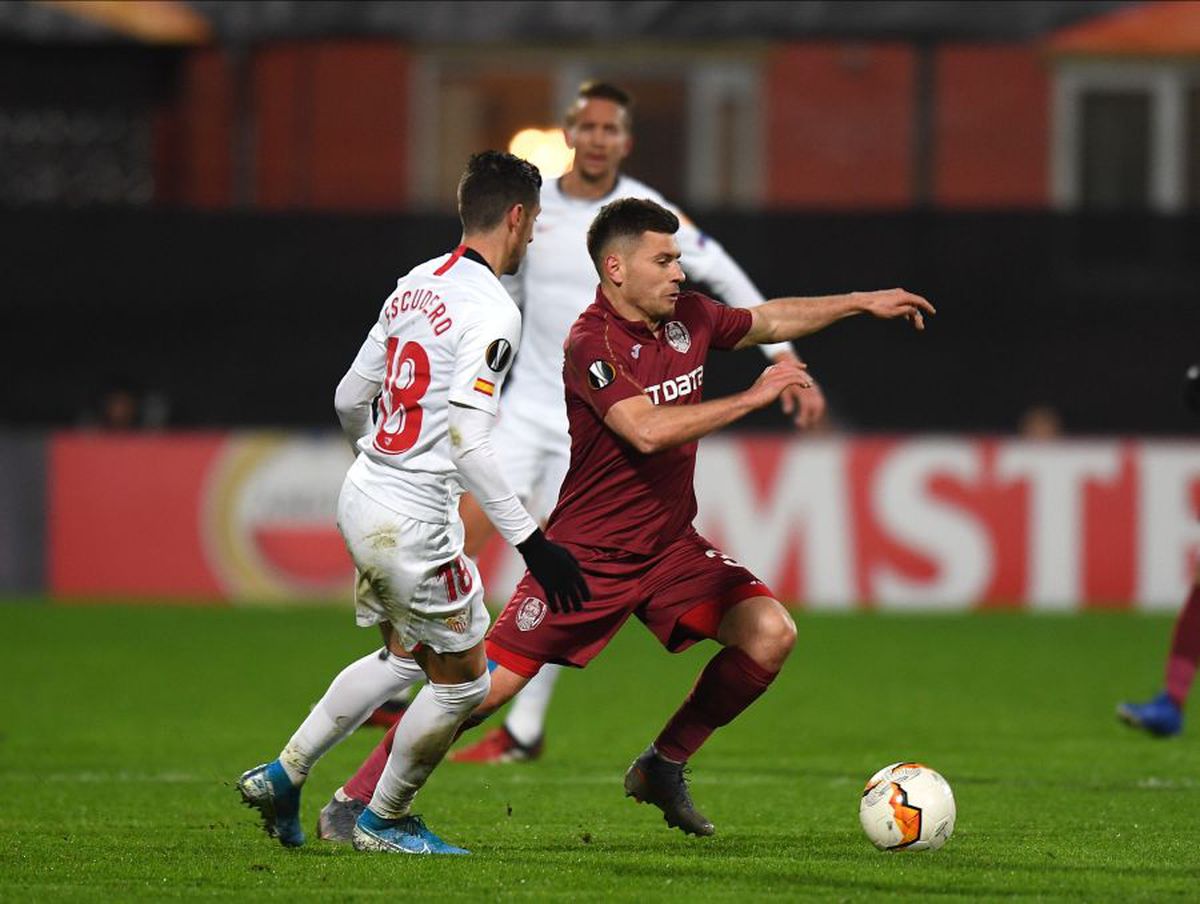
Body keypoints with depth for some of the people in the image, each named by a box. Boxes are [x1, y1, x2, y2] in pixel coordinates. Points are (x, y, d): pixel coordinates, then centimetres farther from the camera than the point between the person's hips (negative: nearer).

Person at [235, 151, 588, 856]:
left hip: (364, 498, 9)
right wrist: (532, 542, -25)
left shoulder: (416, 286, 8)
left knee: (406, 655, 25)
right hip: (415, 520, -9)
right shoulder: (492, 313, -18)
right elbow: (468, 442, -25)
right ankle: (385, 820, 20)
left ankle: (283, 774, 24)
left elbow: (350, 398, 16)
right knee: (463, 679, 8)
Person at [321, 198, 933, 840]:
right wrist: (755, 396, -29)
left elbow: (769, 321, 23)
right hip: (588, 554, -7)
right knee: (490, 685, -10)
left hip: (670, 545, 7)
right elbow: (648, 430, -35)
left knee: (770, 634, -10)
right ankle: (357, 799, 3)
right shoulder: (592, 345, -21)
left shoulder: (688, 317, 2)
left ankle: (662, 769, 6)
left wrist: (863, 302, 21)